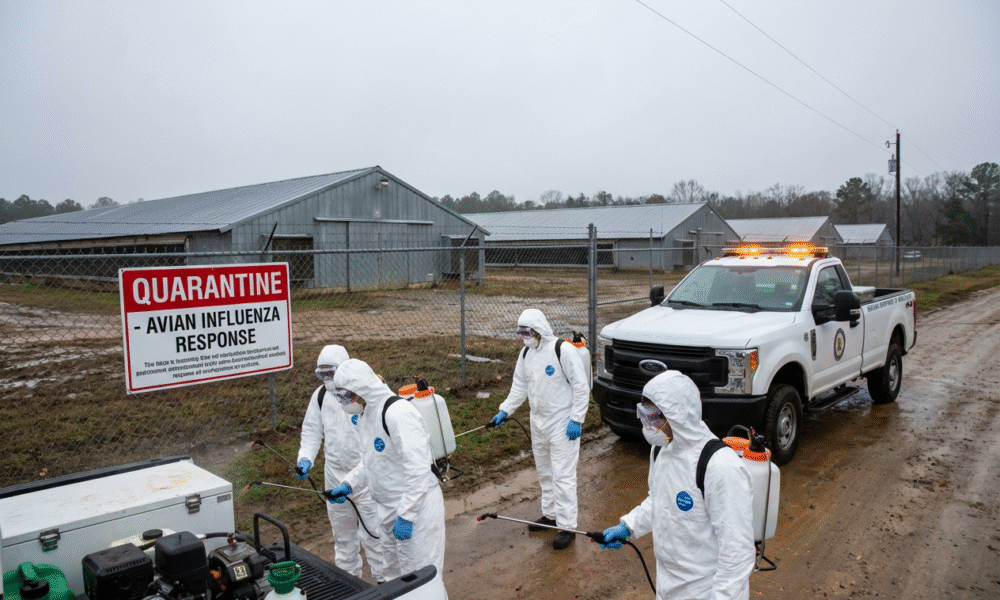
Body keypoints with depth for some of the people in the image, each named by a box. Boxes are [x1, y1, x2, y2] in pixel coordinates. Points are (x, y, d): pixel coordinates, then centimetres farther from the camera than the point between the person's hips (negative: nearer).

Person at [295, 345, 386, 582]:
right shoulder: (320, 396, 2)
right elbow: (311, 431, 10)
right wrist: (306, 458, -6)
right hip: (335, 474, 6)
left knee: (372, 530, -1)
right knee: (342, 529, 21)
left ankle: (383, 578, 17)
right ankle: (348, 575, 39)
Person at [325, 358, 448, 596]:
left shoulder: (399, 413, -24)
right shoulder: (368, 414, 8)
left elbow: (418, 468, -28)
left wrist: (406, 515, -26)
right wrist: (349, 484, 6)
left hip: (416, 506, -10)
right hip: (389, 509, 10)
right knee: (396, 574, 22)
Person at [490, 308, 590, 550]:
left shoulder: (564, 350, -18)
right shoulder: (526, 353, 5)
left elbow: (581, 386, -16)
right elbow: (519, 386, 14)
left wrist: (576, 419, -18)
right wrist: (505, 410, 4)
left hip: (563, 424, -8)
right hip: (538, 422, 8)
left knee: (562, 475, -5)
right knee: (544, 472, 19)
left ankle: (567, 526, 6)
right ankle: (550, 514, 36)